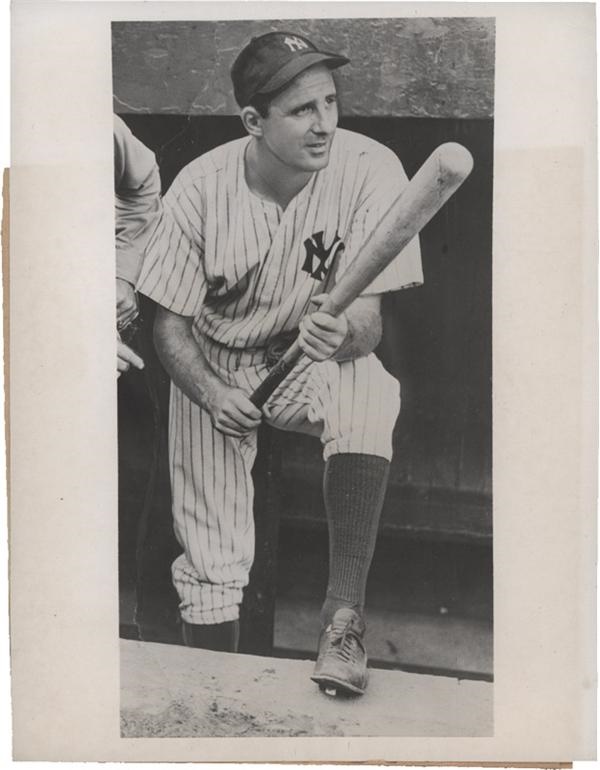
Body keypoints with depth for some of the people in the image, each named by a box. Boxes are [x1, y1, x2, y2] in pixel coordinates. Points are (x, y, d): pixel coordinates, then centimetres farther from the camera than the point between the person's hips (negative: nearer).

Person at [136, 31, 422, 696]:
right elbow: (170, 324, -9)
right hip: (213, 371, 1)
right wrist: (211, 392, -27)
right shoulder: (200, 188, -17)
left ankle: (343, 612, -25)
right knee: (210, 569, -4)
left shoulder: (369, 170, -20)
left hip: (317, 361, 0)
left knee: (370, 388, -36)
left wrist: (341, 336, -46)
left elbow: (368, 318, -22)